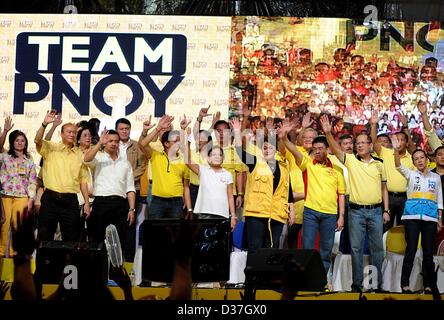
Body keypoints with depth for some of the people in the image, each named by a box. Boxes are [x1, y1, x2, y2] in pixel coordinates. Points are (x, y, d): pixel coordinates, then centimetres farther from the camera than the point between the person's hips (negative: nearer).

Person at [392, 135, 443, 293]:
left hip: (430, 217, 2)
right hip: (412, 216, -2)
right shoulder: (411, 175, 7)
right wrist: (396, 150, -28)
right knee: (411, 250, -4)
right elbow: (399, 166, -12)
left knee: (428, 252, 4)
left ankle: (427, 285, 11)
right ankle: (405, 283, 2)